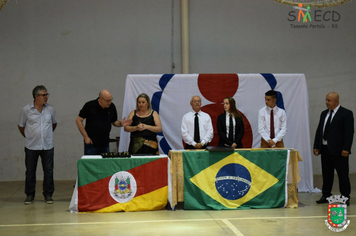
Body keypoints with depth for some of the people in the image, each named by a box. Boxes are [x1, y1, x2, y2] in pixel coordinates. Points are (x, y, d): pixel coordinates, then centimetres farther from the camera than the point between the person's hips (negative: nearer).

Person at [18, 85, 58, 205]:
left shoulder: (50, 109, 1)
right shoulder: (26, 110, -6)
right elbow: (21, 126, 6)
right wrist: (28, 137, 7)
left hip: (47, 146, 2)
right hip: (31, 146, -2)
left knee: (48, 171, 3)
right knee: (30, 171, 6)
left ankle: (48, 195, 14)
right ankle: (30, 195, 16)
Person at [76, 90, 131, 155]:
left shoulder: (112, 107, 2)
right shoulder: (90, 106, -10)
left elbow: (114, 122, 14)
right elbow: (78, 120, -5)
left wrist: (120, 124, -9)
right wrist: (86, 137, -9)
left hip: (105, 144, 4)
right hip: (91, 144, -3)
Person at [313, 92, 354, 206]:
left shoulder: (346, 114, -7)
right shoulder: (324, 114, 14)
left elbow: (349, 132, -12)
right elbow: (319, 130, 16)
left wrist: (346, 149, -18)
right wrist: (316, 146, 9)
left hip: (339, 150, -6)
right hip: (325, 149, 6)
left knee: (343, 175, 1)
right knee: (326, 174, 11)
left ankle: (345, 197, 9)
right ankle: (326, 195, 19)